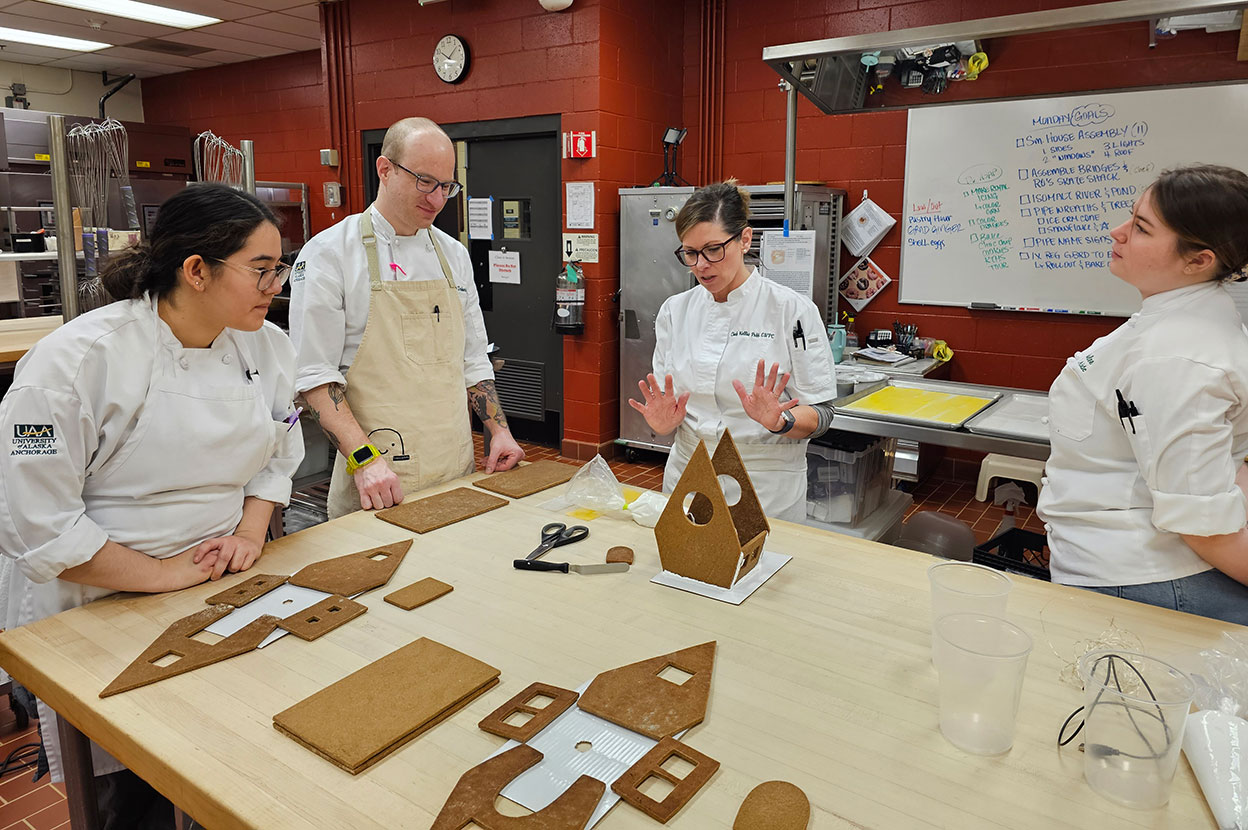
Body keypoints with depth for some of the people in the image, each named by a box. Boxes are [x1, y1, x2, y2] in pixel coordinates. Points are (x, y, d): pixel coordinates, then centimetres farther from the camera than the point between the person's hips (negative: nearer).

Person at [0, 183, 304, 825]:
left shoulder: (267, 346, -3)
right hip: (97, 607, -4)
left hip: (223, 593, 5)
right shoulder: (78, 360, -21)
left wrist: (251, 532, -6)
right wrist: (158, 575, -18)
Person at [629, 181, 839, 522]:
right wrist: (664, 421, -14)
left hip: (767, 489, -3)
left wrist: (778, 420, -26)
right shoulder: (675, 311, 2)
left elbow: (819, 414, -7)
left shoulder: (792, 310, -10)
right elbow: (665, 406, 7)